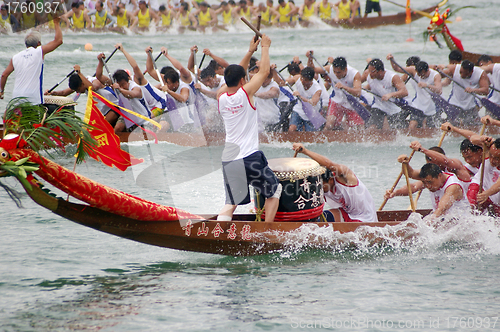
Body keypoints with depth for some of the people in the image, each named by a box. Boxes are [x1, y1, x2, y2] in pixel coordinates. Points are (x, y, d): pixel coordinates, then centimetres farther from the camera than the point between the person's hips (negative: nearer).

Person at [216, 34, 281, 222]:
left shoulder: (221, 96, 6)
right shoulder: (245, 93, -9)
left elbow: (235, 76, 24)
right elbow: (264, 71, 2)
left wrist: (250, 52, 27)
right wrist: (265, 47, 16)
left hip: (228, 158, 5)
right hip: (249, 157, -5)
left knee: (231, 203, 8)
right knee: (274, 189, 16)